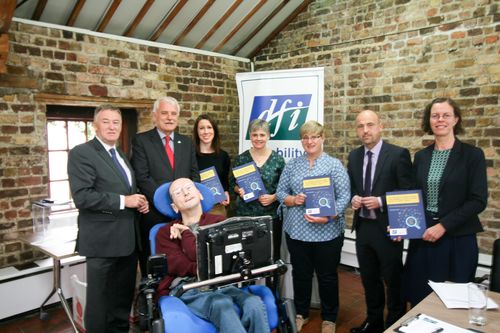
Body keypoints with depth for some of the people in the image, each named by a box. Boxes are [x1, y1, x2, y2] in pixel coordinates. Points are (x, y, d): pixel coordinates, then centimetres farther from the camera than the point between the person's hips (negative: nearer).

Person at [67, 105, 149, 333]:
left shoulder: (121, 155, 15)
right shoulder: (81, 153, -10)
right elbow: (82, 197, -21)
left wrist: (139, 202, 3)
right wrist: (123, 201, -20)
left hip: (128, 238, 8)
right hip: (103, 239, -7)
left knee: (124, 296, 18)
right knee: (100, 299, 6)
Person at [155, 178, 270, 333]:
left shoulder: (218, 221, 15)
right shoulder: (165, 233, 15)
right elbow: (177, 266, -1)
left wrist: (186, 233, 7)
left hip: (220, 283, 2)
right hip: (187, 288, -1)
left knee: (254, 304, -30)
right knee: (222, 305, -35)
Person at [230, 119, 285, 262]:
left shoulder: (278, 159, -1)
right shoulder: (241, 158, 1)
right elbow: (233, 183, 9)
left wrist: (273, 197, -14)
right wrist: (239, 190, -11)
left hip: (271, 214, 0)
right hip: (245, 214, 1)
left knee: (271, 253, 7)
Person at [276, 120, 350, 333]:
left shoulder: (334, 165, -3)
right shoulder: (292, 165, 6)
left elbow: (344, 197, -8)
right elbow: (280, 192, 6)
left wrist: (328, 217, -22)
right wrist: (293, 200, -14)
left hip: (327, 232, -2)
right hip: (296, 231, 3)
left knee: (327, 276, 12)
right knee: (300, 274, 16)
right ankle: (301, 313, 36)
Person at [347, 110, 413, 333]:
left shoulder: (398, 154, -12)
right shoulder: (354, 156, 6)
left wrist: (380, 202, -21)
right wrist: (353, 199, -6)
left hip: (387, 228, -5)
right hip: (363, 227, 6)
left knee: (393, 280, 10)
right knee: (369, 279, 19)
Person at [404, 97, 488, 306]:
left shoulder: (472, 154, -5)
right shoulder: (421, 156, 8)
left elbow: (478, 201, -11)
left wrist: (443, 226, -17)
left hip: (458, 240, -3)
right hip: (422, 238, 4)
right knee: (419, 296, 9)